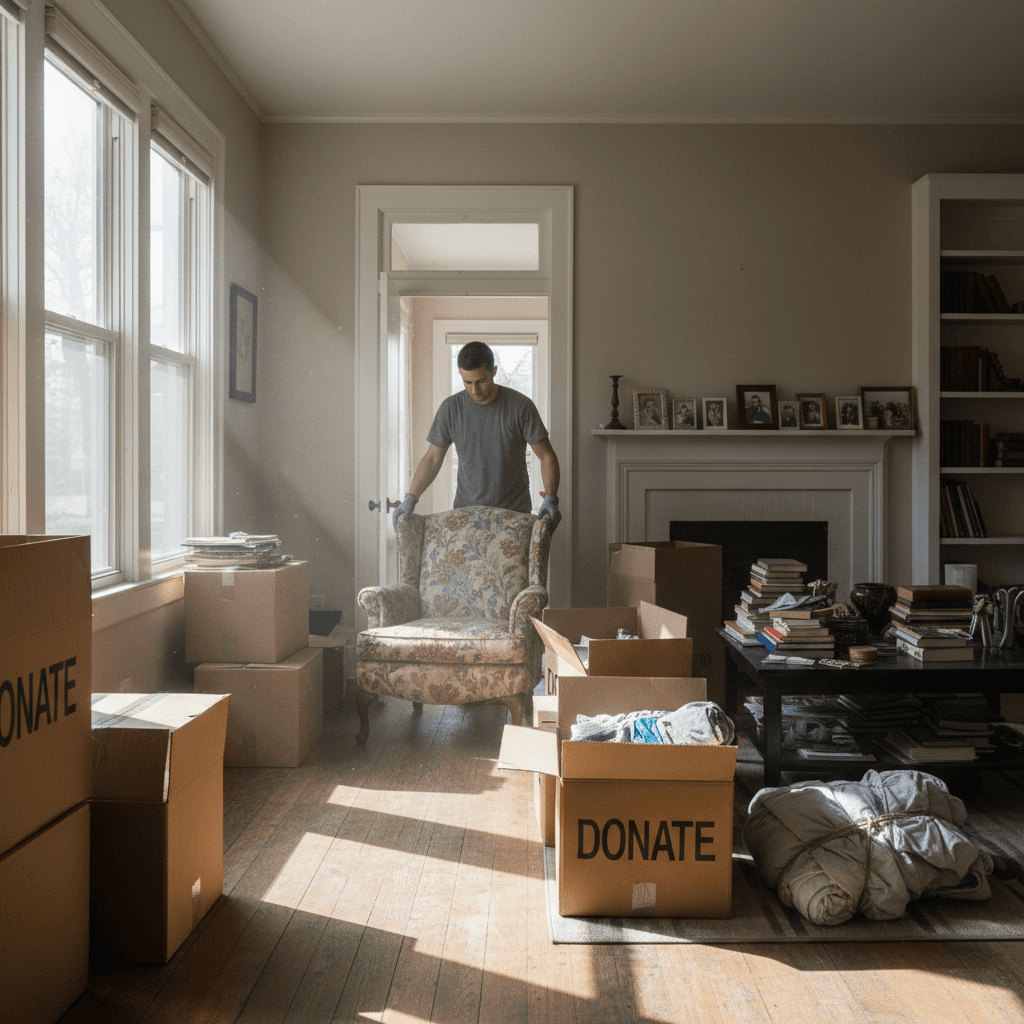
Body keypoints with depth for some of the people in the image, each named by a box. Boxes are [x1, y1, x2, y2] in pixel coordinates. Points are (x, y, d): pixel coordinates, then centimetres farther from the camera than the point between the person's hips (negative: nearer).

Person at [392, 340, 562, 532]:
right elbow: (433, 458, 7)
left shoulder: (520, 406, -9)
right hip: (466, 509, 2)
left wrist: (550, 499, -19)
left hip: (514, 512, -1)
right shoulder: (451, 408, -2)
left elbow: (546, 456, -5)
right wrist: (411, 498, -3)